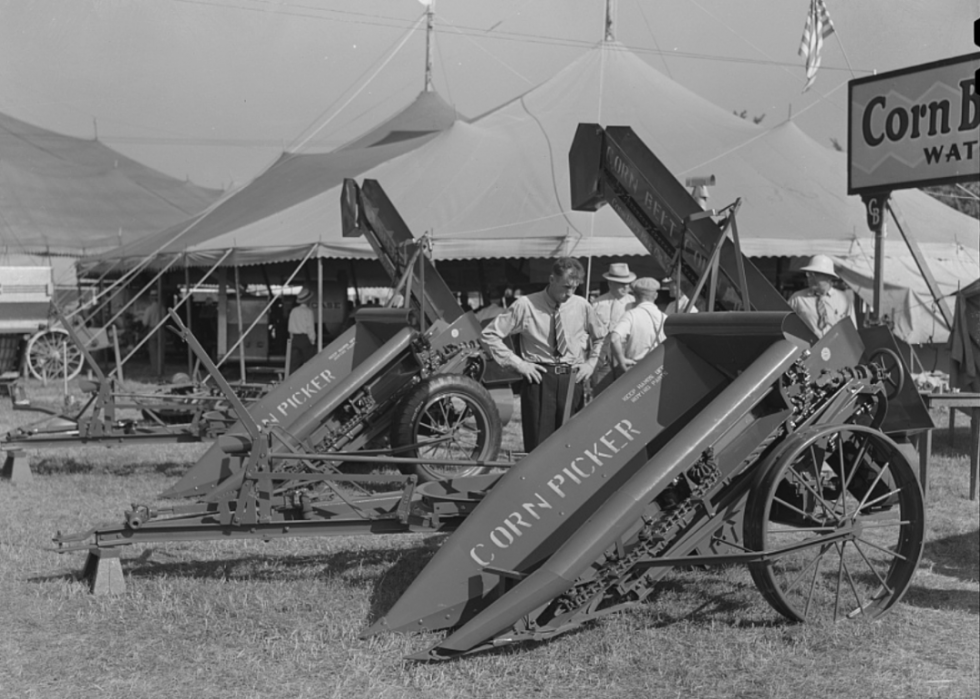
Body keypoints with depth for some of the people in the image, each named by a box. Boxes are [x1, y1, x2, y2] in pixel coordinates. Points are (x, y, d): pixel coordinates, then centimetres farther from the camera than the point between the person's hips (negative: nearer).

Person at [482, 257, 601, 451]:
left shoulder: (582, 306, 2)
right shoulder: (525, 305, -7)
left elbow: (598, 338, 22)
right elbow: (490, 334, -3)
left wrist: (591, 363, 7)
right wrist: (517, 363, -6)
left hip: (572, 378, 3)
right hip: (539, 377, -2)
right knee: (539, 444, -3)